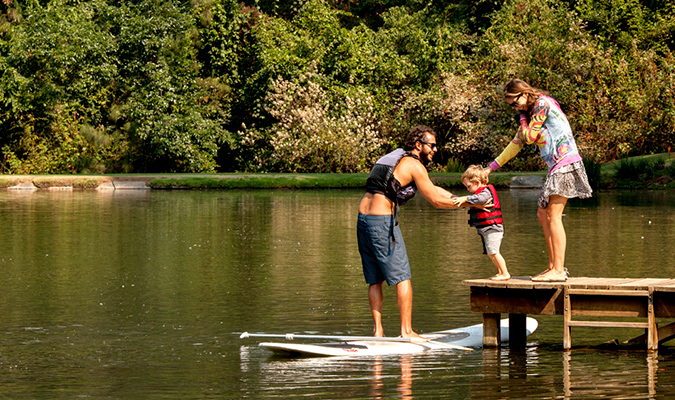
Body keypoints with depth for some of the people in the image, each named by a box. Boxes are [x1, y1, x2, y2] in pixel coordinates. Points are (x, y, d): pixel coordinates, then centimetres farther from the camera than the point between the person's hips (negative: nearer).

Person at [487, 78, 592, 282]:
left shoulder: (542, 103, -7)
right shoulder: (530, 111, 21)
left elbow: (530, 136, -10)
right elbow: (517, 142, 27)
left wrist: (523, 118, 7)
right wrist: (492, 167, 29)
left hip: (566, 163, -10)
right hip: (556, 167, 10)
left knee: (553, 217, -13)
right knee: (543, 215, 9)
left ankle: (558, 270, -16)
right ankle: (553, 266, 11)